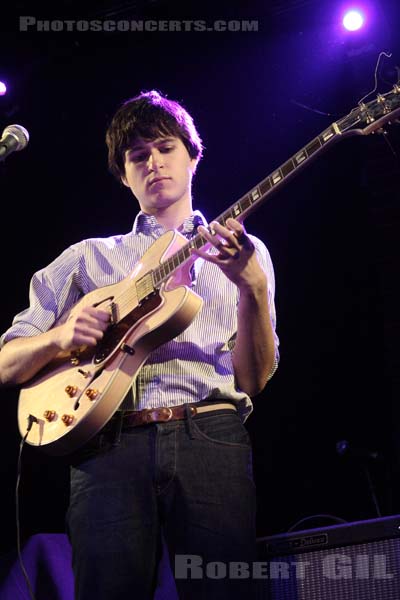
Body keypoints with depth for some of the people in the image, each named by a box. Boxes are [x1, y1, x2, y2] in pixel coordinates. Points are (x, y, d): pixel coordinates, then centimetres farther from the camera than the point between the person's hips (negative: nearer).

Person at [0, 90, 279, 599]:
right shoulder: (87, 258, 20)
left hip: (211, 436, 0)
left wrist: (252, 286, -10)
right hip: (108, 443, 1)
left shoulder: (244, 252, 18)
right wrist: (60, 336, -7)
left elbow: (254, 379, 6)